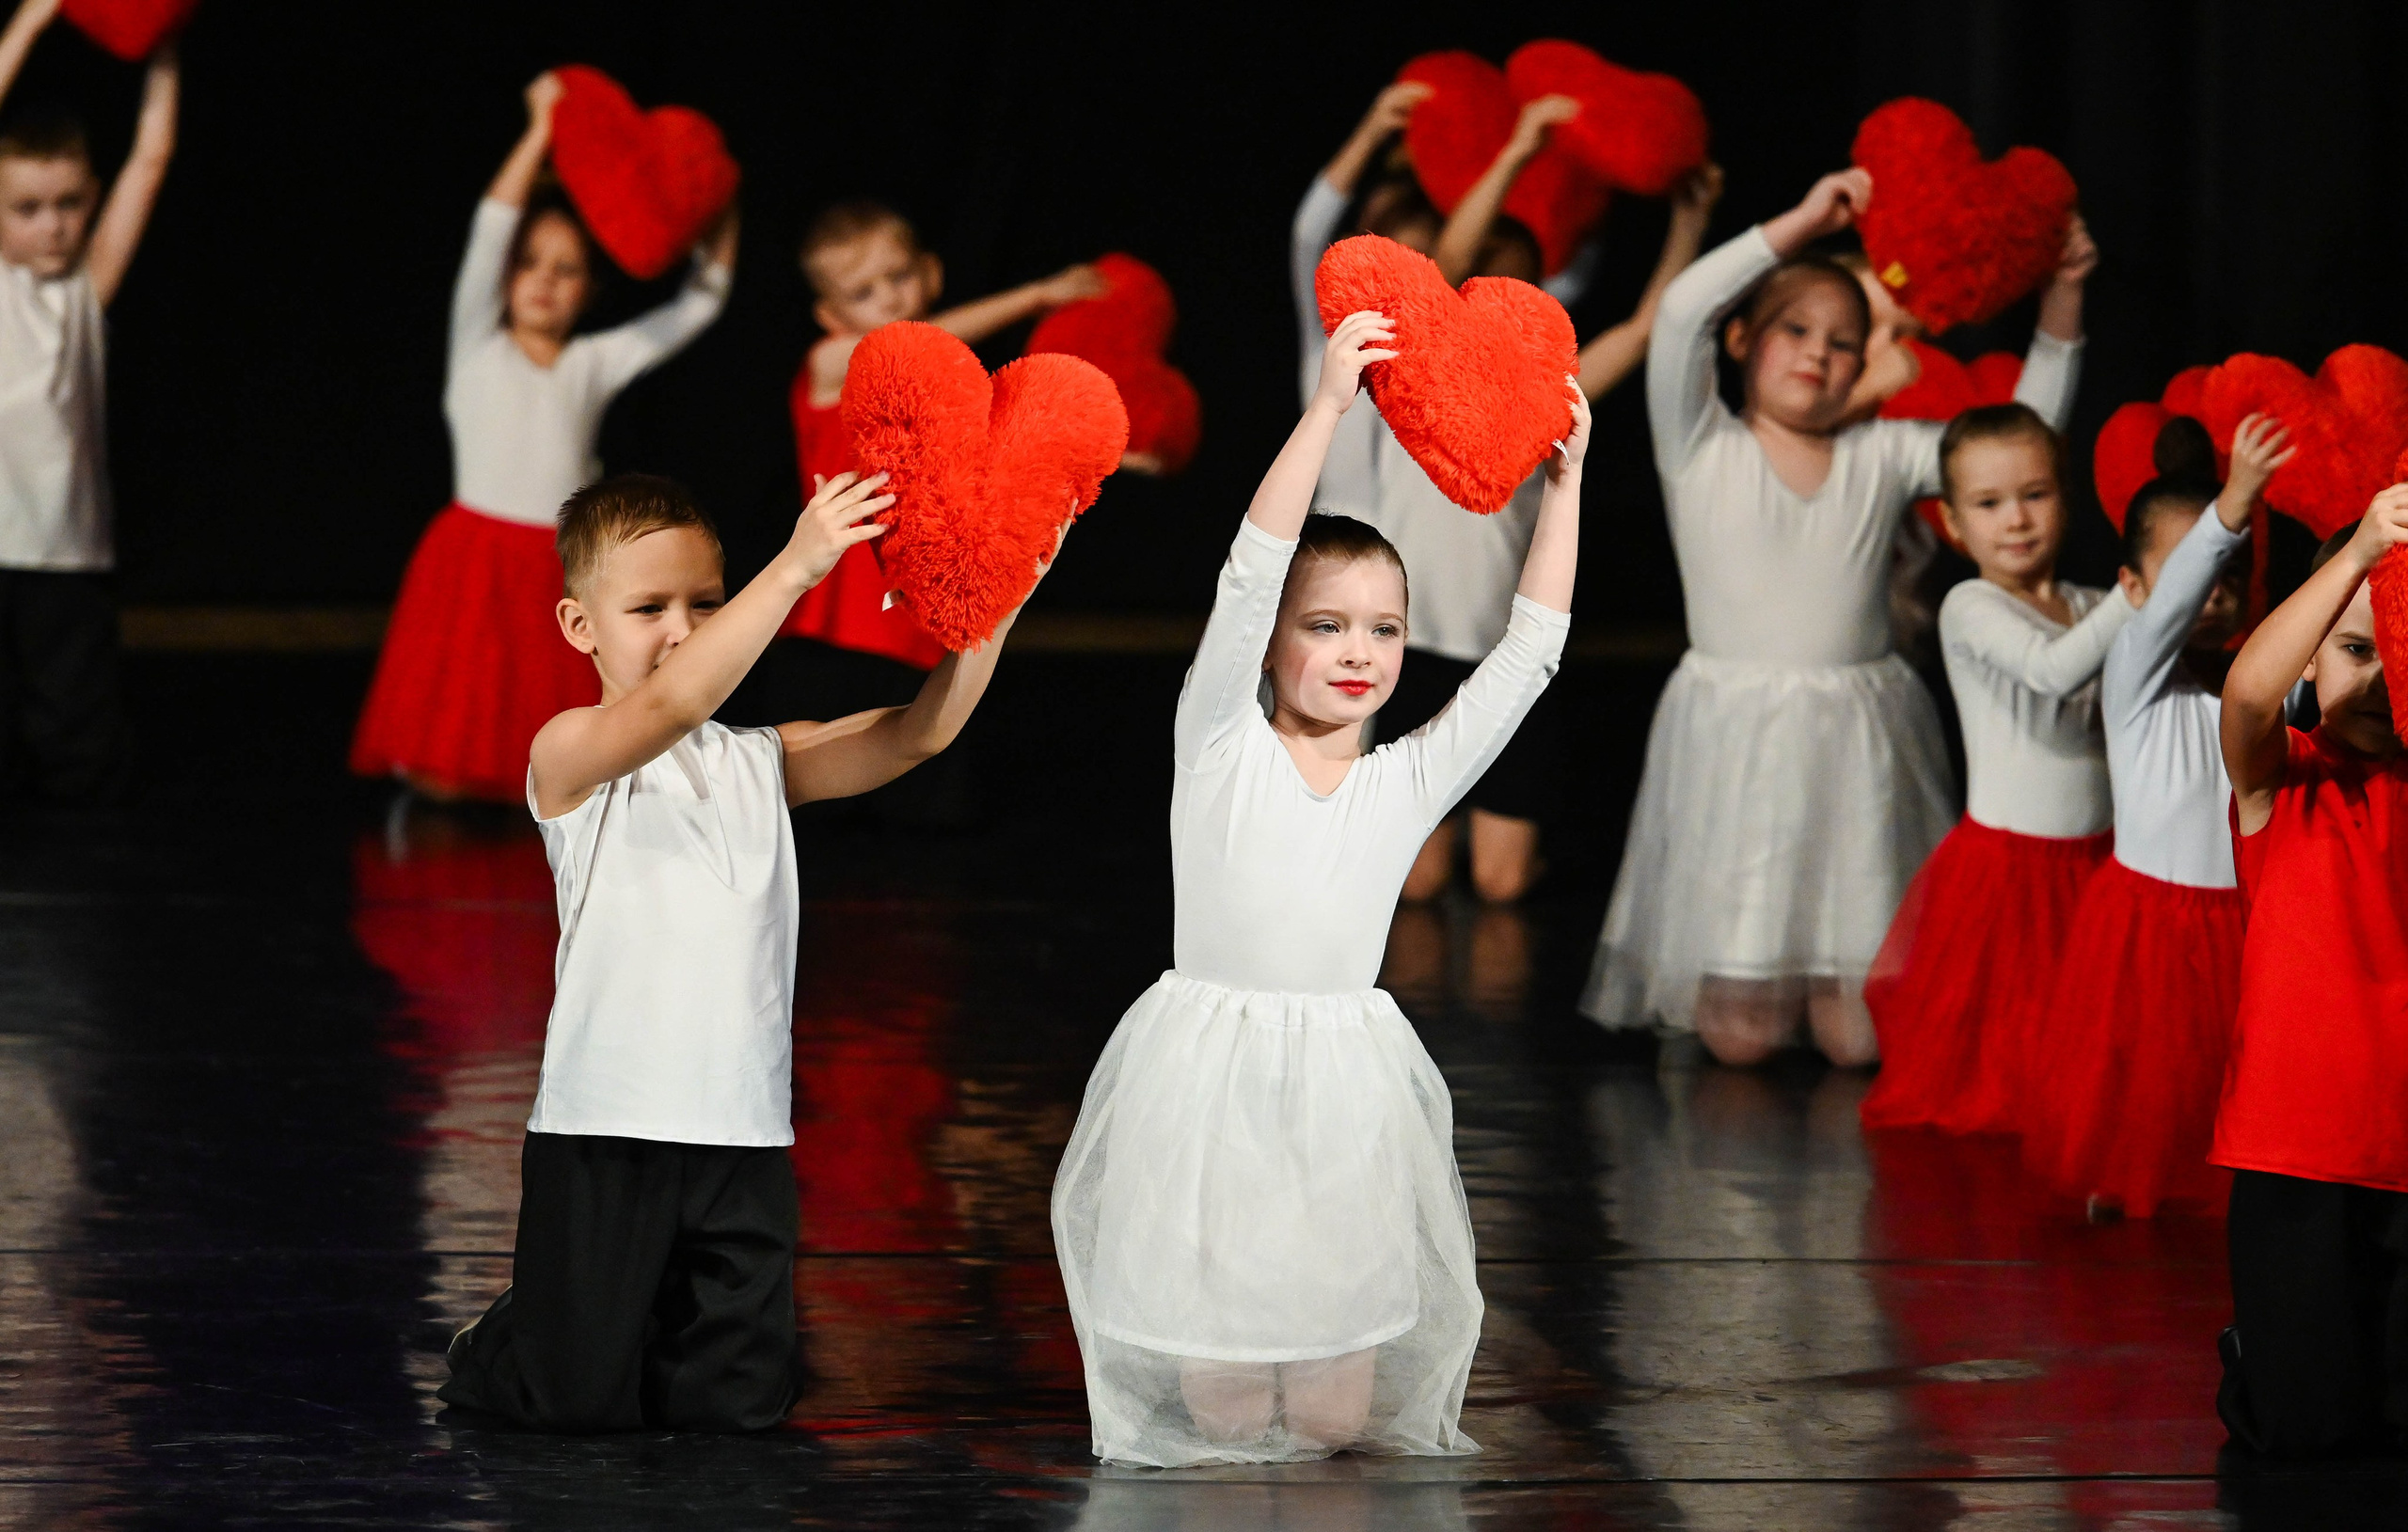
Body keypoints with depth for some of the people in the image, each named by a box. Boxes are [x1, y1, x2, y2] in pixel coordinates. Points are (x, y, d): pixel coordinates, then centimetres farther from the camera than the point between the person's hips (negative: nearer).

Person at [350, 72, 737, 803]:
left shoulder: (595, 364, 10)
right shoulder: (479, 350, 2)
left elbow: (701, 299, 11)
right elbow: (491, 228, -10)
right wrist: (540, 130, -13)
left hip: (566, 573, 3)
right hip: (478, 565, -3)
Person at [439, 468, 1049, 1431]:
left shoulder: (761, 764, 11)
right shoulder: (571, 754, -6)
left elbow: (918, 733, 2)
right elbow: (670, 703, -26)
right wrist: (794, 568, -34)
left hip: (743, 1136, 5)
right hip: (605, 1132, -5)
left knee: (733, 1403, 5)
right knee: (581, 1406, 0)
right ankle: (494, 1349, 33)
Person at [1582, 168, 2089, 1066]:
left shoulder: (1882, 458, 9)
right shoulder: (1702, 448, 1)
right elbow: (1682, 312, -14)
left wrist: (2061, 305, -2)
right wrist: (1802, 225, -15)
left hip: (1858, 746, 2)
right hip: (1738, 744, -2)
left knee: (1858, 1039, -1)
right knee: (1741, 1038, -2)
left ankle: (1839, 976, 33)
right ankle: (1688, 985, 32)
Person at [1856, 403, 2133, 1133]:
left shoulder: (2090, 608, 10)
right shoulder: (1971, 609, -9)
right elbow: (2054, 668, -28)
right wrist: (2136, 597, -31)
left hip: (2094, 855, 5)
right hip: (2002, 855, -5)